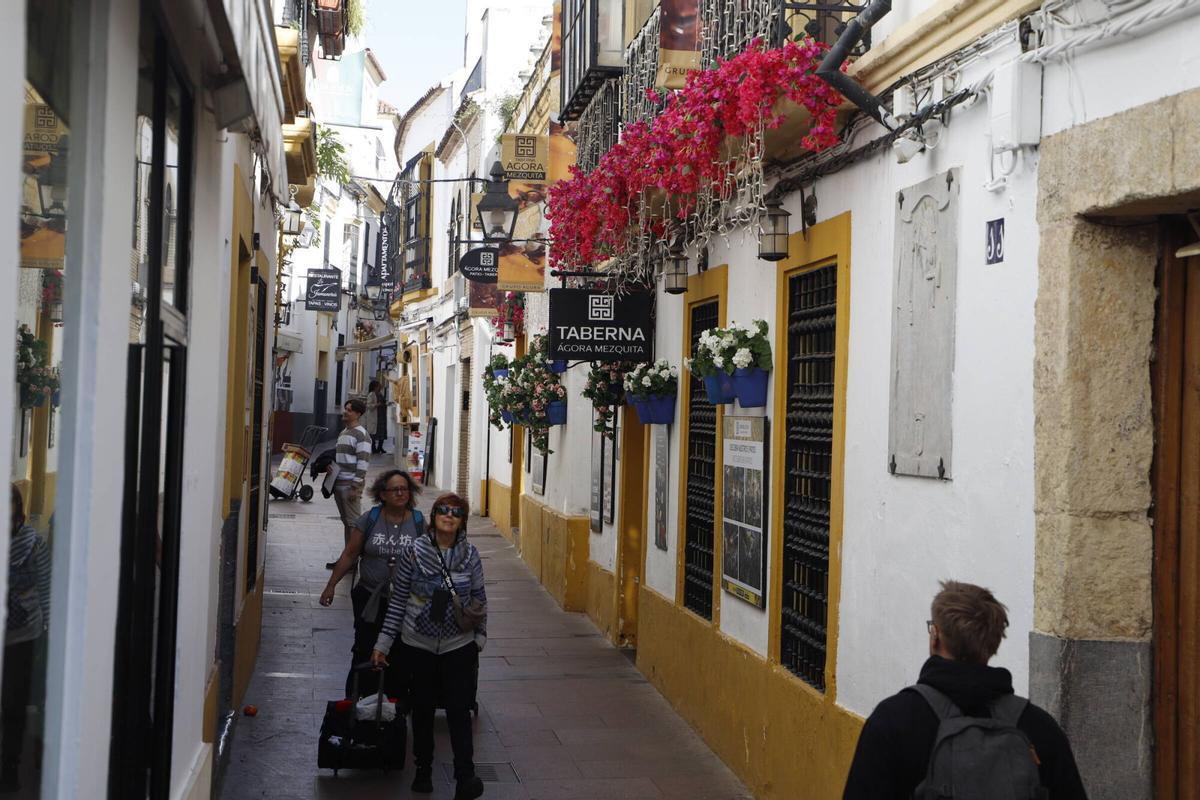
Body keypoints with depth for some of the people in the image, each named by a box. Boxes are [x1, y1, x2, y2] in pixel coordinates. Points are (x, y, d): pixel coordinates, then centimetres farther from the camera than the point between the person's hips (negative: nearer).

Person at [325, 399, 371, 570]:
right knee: (346, 522, 12)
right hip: (339, 484, 9)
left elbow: (363, 463, -17)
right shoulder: (343, 433, 17)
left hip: (351, 485, -9)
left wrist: (356, 487, -20)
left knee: (354, 523, -5)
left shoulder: (361, 435, -12)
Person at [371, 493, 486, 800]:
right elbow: (398, 599, -3)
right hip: (418, 645, 0)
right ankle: (423, 769, 29)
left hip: (459, 647, 0)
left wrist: (480, 636, 7)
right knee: (423, 708, 12)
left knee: (459, 710, -4)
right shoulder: (415, 551, -8)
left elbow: (479, 599, 7)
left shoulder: (470, 555, -4)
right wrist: (384, 643, -3)